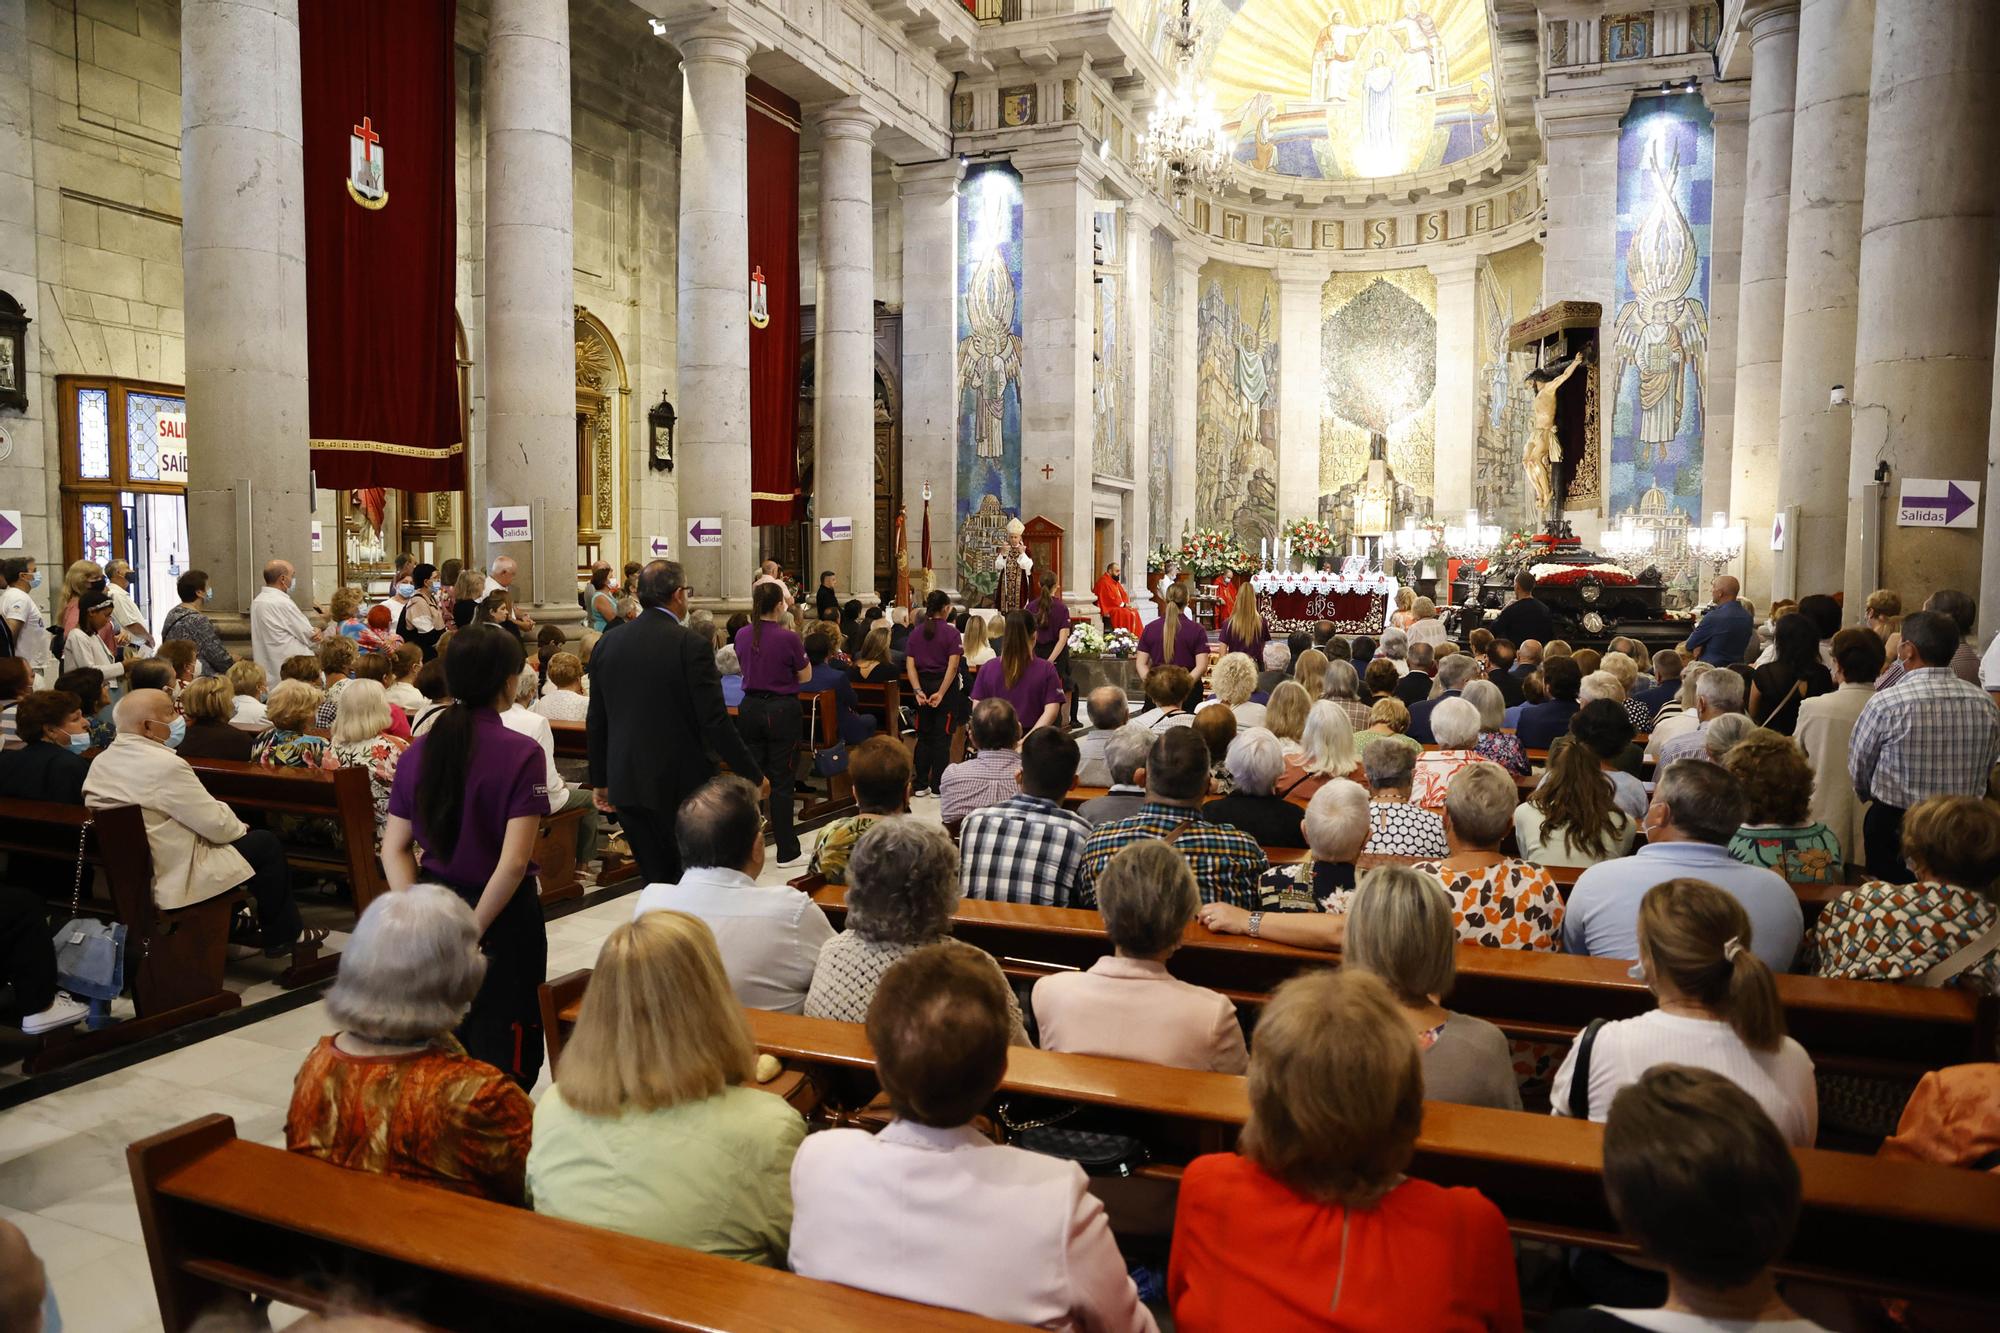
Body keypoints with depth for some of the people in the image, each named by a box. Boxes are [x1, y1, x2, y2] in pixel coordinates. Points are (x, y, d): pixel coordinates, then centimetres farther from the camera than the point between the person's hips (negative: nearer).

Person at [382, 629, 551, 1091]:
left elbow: (394, 850, 1)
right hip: (503, 914, -5)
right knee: (503, 1053, 8)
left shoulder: (418, 752, 1)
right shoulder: (521, 753, -16)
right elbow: (513, 862, -21)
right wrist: (474, 931, -13)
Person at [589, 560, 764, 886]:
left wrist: (599, 780, 18)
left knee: (656, 879, 13)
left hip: (625, 784, 5)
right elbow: (716, 722, -16)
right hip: (680, 783, -5)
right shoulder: (691, 646, -14)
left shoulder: (606, 645, 3)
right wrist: (753, 775, -7)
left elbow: (596, 722, 8)